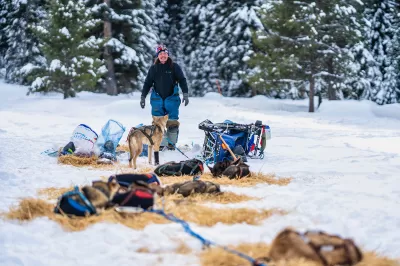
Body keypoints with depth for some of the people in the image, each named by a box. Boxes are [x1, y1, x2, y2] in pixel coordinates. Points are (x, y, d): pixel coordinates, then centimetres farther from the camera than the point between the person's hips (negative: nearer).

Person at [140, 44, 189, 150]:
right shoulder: (153, 68, 7)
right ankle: (160, 143, 3)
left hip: (172, 98, -1)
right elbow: (147, 83, 10)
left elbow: (182, 80, 1)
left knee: (172, 122, -2)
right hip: (157, 99, 2)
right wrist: (142, 97, 7)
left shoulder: (174, 67, 2)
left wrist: (185, 94, -8)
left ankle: (171, 143, 7)